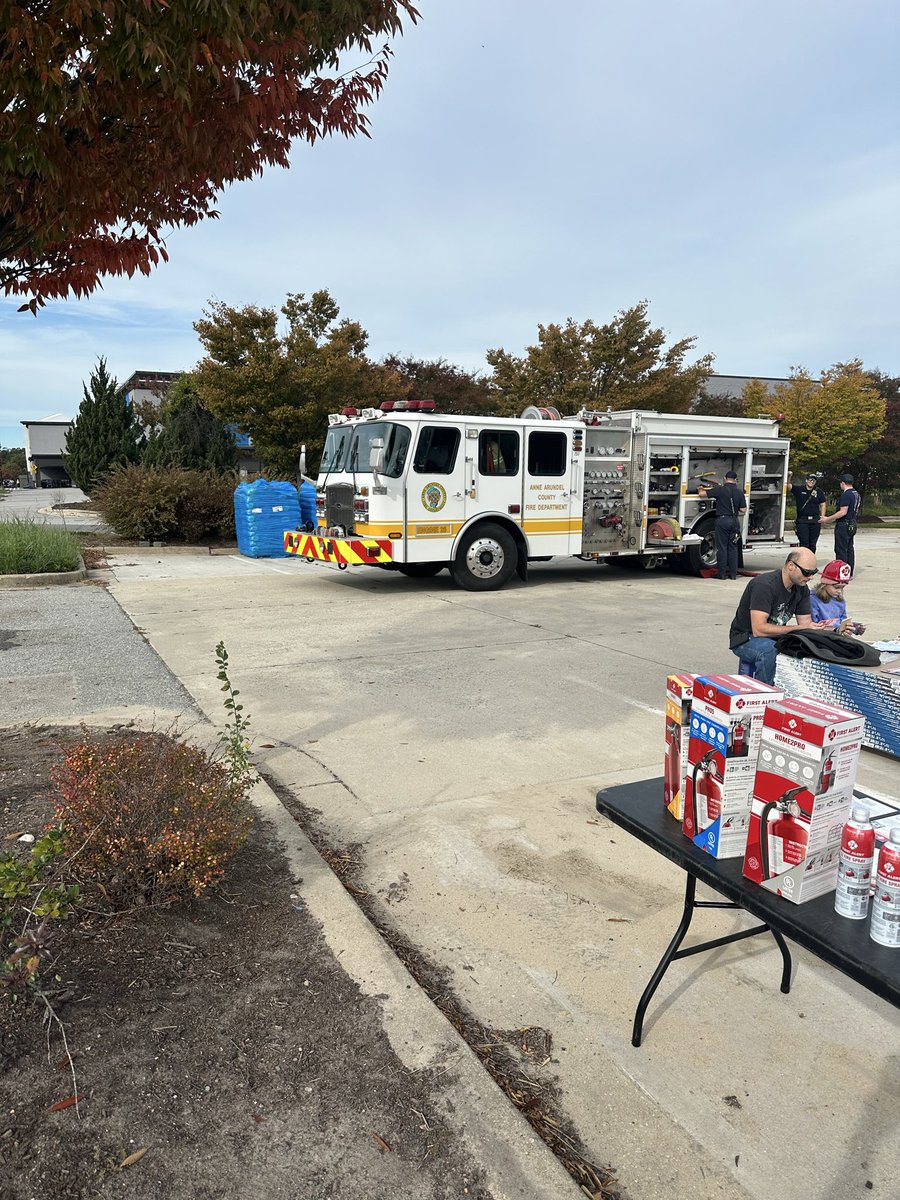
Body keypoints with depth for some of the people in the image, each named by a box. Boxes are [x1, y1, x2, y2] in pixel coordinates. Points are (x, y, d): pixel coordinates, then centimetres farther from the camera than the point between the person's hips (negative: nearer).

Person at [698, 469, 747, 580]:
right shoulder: (739, 492, 3)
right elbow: (743, 510, 4)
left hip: (722, 520, -4)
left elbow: (702, 494, -6)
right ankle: (733, 573, 11)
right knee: (733, 548, 9)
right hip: (735, 521, 4)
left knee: (722, 547, 1)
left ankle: (722, 573, 1)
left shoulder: (720, 490, -8)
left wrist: (700, 489, 16)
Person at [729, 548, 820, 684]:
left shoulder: (802, 588, 0)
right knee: (768, 649, -38)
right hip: (745, 639, -7)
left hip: (775, 637, 7)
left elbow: (806, 623, 3)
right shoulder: (764, 585, -25)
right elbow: (758, 629, -30)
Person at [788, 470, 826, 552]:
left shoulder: (819, 492, 9)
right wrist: (788, 477, -28)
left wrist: (822, 516, 1)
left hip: (815, 521, 3)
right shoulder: (798, 489, 2)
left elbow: (822, 505, 15)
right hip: (802, 521, -3)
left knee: (812, 544, 9)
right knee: (804, 543, -7)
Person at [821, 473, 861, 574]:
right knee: (850, 549, 13)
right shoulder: (856, 494, 14)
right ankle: (850, 572, 17)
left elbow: (843, 512, -24)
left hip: (843, 525, -10)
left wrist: (827, 519, -19)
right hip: (853, 525, 10)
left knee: (841, 550, -4)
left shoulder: (846, 495, -18)